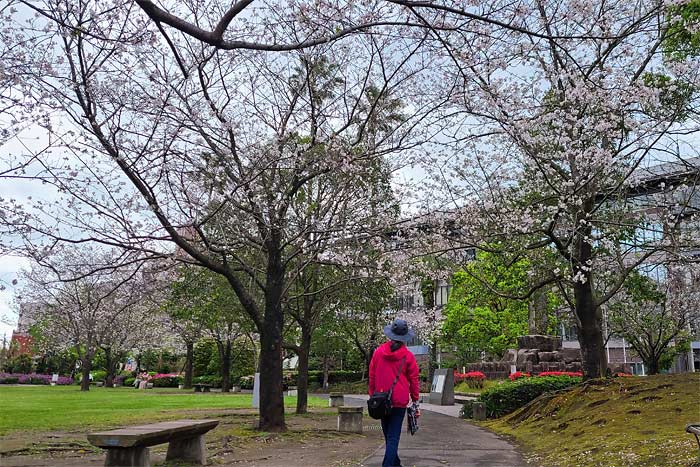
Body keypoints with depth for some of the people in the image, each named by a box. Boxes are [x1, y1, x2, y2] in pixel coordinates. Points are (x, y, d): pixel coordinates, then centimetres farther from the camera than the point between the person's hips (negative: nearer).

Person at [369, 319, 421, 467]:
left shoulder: (378, 352, 0)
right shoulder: (408, 356, -7)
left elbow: (371, 376, 6)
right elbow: (414, 381, 0)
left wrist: (372, 396, 14)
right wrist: (415, 401, 11)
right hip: (399, 401, -3)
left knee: (388, 435, 18)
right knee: (393, 437, -1)